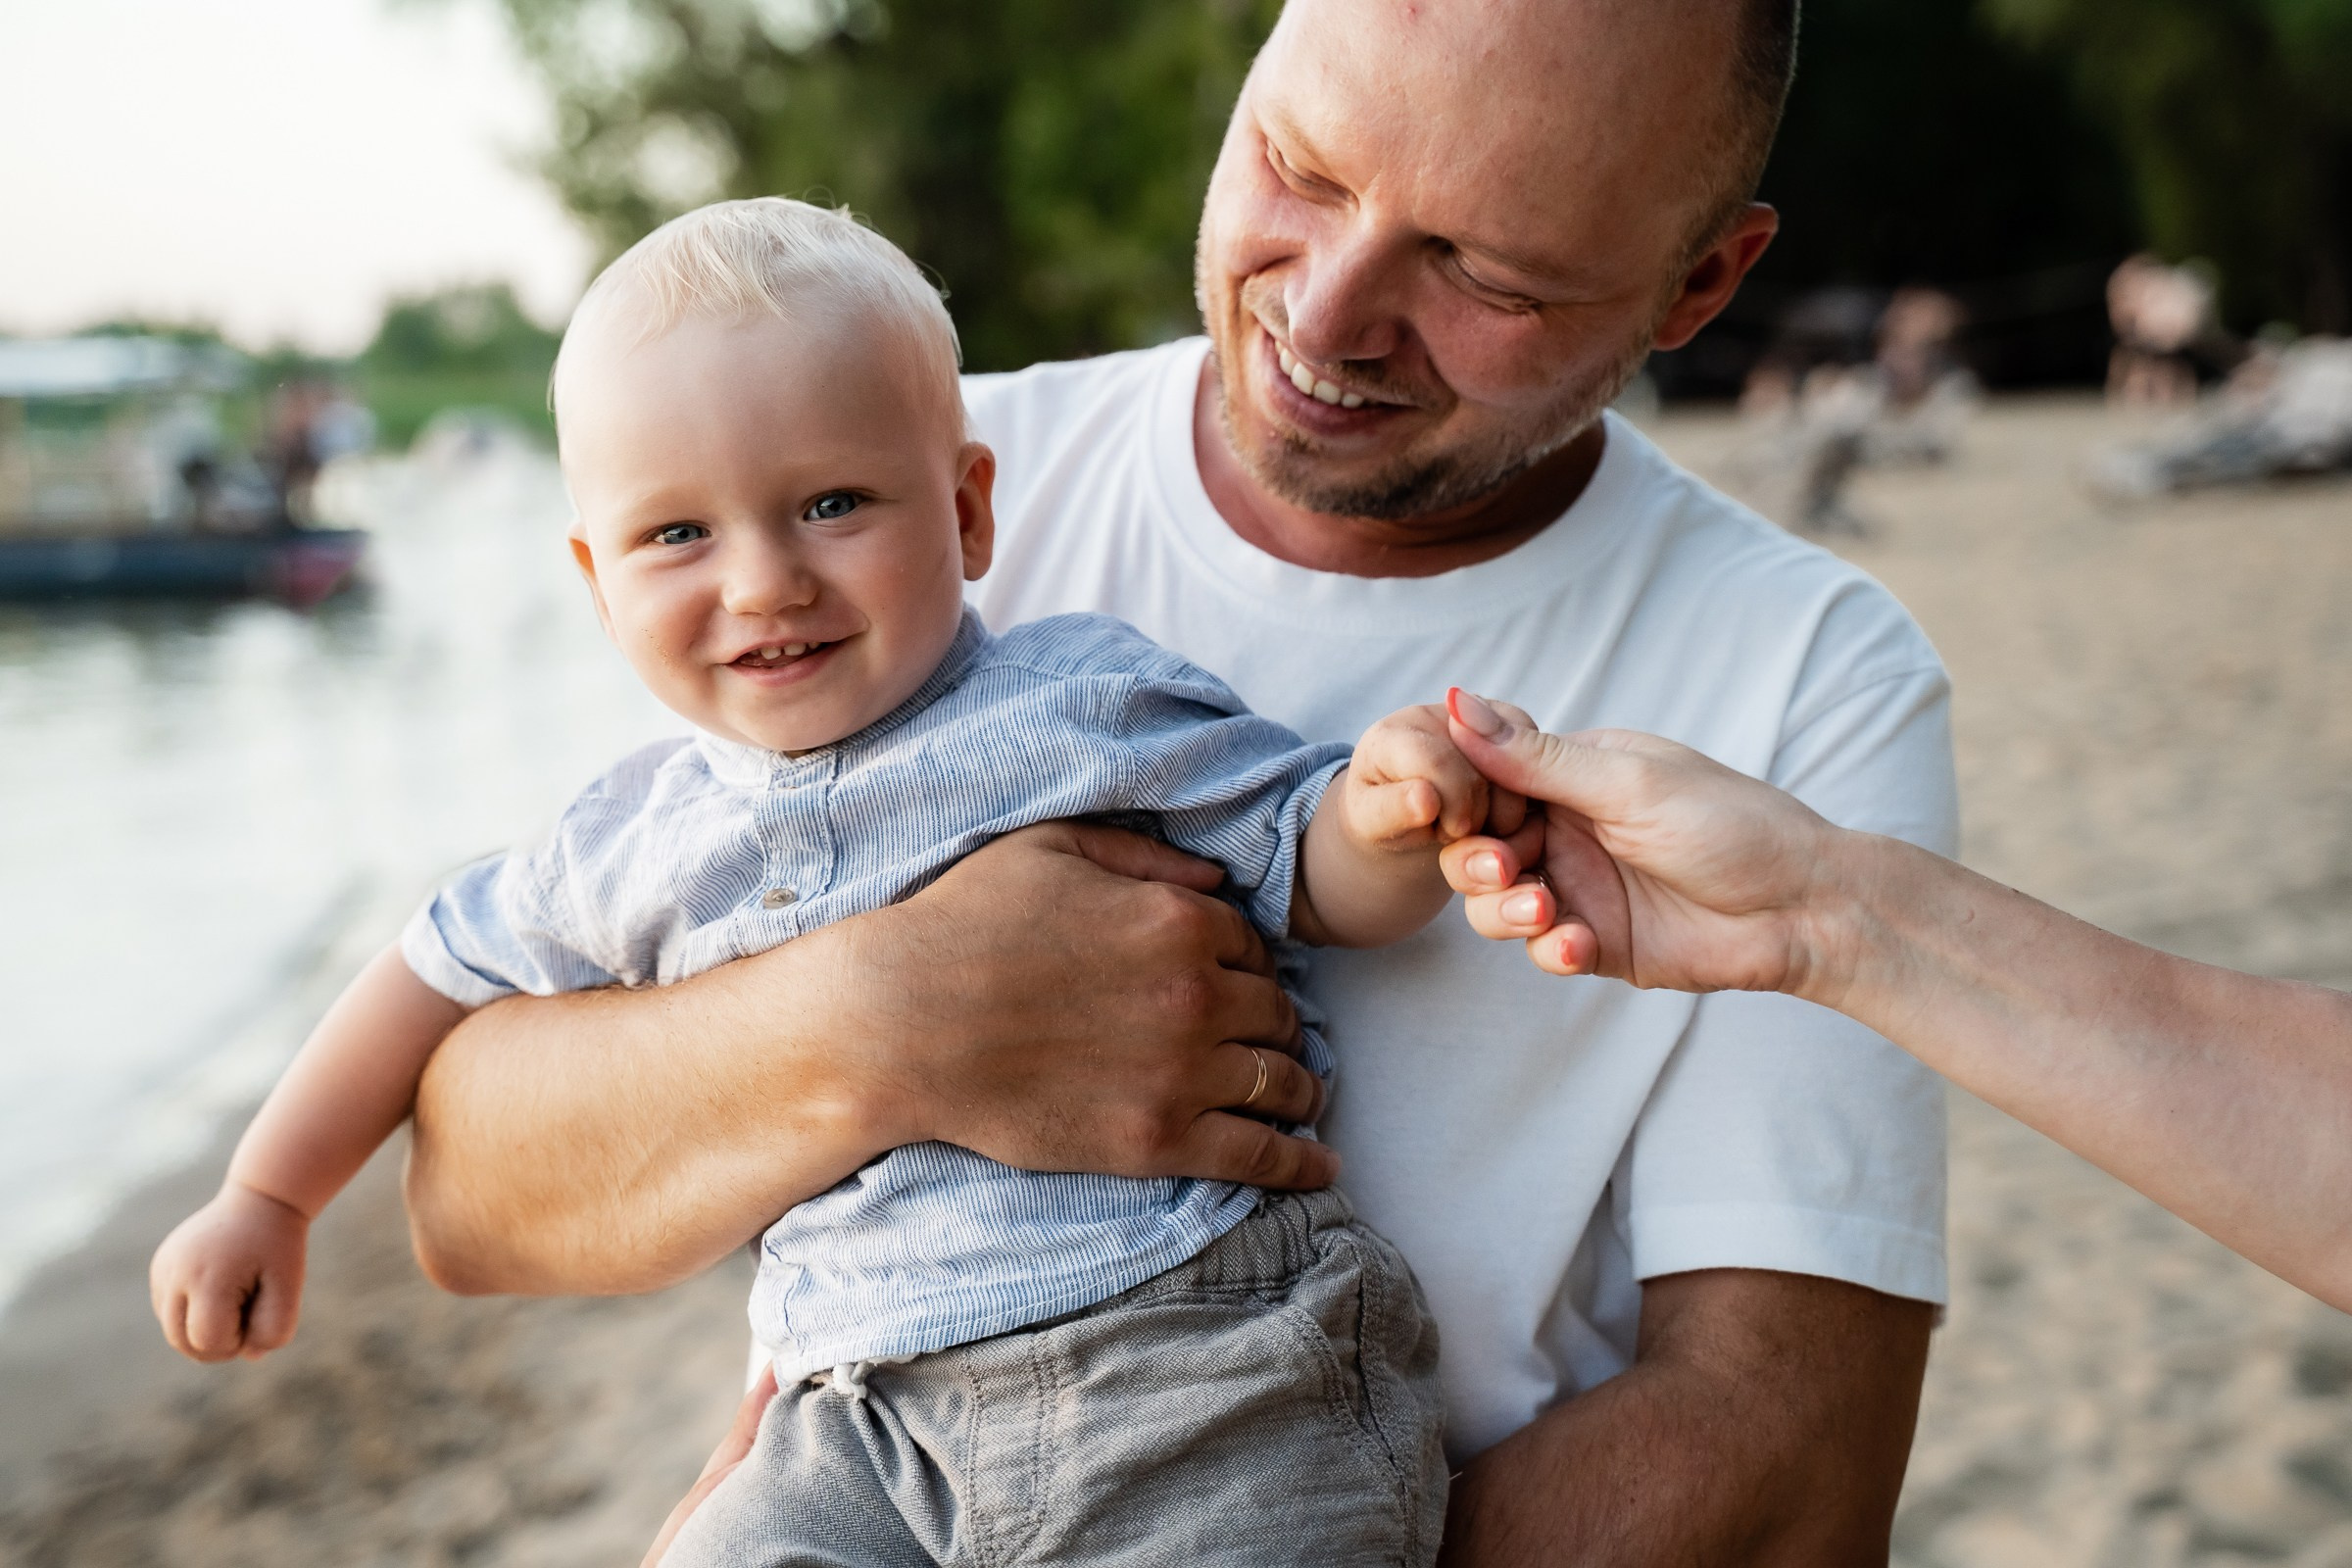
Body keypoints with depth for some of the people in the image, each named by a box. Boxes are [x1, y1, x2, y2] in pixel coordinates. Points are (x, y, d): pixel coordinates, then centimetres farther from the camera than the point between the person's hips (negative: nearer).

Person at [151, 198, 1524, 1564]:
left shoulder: (1090, 702, 0)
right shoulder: (639, 844, 10)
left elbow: (1310, 871, 4)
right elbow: (450, 968, 25)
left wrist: (1389, 814, -19)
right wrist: (267, 1196, 31)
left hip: (1206, 1358, -3)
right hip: (872, 1420, 3)